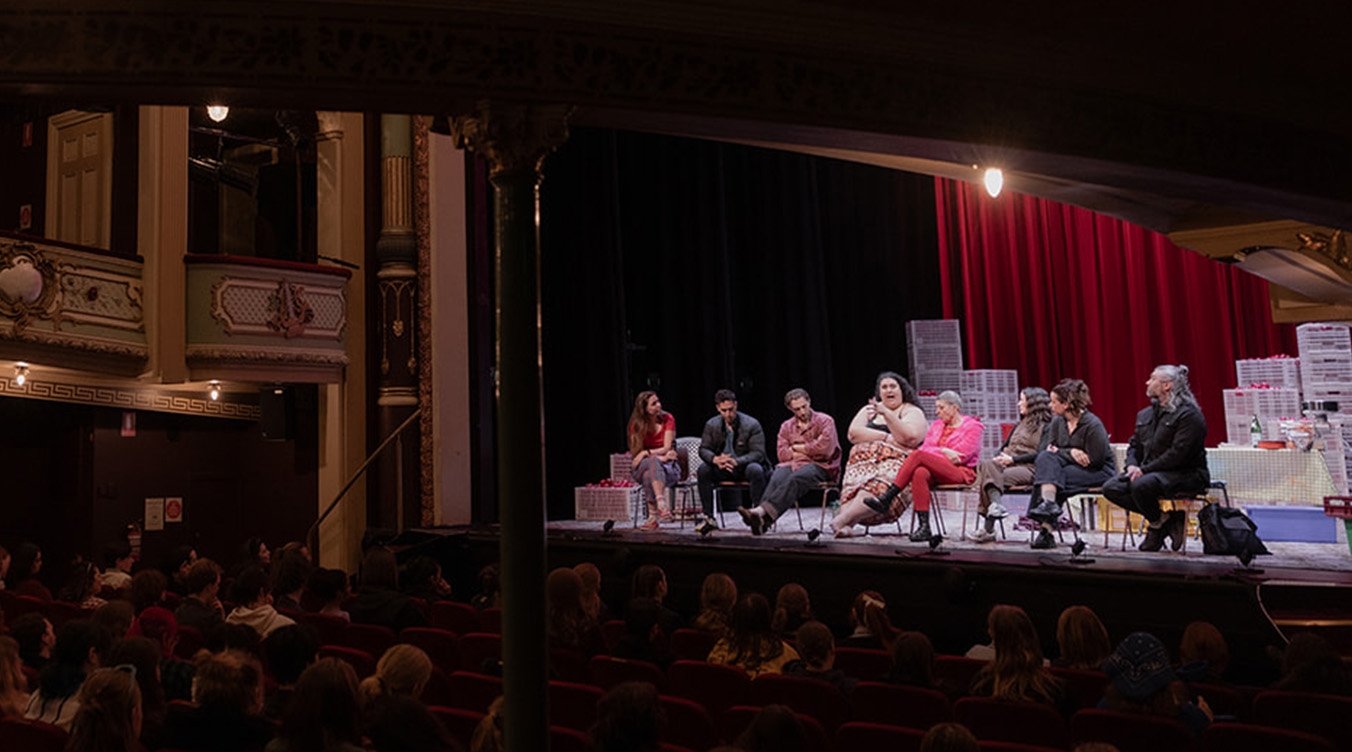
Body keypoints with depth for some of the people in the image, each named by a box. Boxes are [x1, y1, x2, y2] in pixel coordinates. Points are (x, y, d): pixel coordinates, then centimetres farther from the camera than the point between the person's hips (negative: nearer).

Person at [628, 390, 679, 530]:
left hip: (668, 467, -1)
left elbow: (667, 448, -7)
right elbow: (636, 452, -5)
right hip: (642, 468, 1)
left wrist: (647, 453, -21)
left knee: (649, 474, -36)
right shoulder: (636, 424, -2)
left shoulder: (667, 419, -2)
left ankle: (653, 516, -43)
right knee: (653, 461, -37)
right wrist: (660, 456, -18)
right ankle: (662, 504, -46)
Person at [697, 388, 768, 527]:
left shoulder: (752, 424, -12)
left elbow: (758, 453, -15)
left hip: (746, 465, -3)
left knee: (756, 470, -36)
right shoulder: (711, 425, 0)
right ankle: (708, 517, -19)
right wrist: (716, 459, -25)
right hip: (723, 469, 3)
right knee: (703, 469, -24)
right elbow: (703, 449, 0)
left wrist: (736, 462, -32)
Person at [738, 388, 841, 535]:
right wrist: (809, 450, -2)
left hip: (819, 465, -4)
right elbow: (782, 453, 7)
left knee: (795, 479, -37)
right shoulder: (787, 426, 20)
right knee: (776, 479, -32)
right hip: (793, 464, 4)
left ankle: (761, 511, -57)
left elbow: (824, 448, -7)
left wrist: (797, 448, 3)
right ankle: (761, 519, -55)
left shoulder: (825, 421, 8)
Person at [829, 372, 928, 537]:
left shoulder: (913, 412, 13)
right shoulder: (869, 410, 25)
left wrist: (887, 414, -13)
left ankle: (843, 518, -52)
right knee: (853, 482, -31)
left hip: (895, 462, -4)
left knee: (876, 485, -36)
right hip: (864, 460, 4)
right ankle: (846, 526, -50)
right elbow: (853, 433, 8)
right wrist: (886, 437, -1)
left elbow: (909, 438, -7)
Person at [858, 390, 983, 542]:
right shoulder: (936, 425, 24)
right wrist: (943, 451, -8)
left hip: (961, 472, -5)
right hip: (936, 473, 5)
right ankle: (924, 527, -40)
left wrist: (936, 452, -3)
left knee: (918, 455, -28)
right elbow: (925, 448, 10)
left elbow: (960, 456, -6)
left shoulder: (972, 426, 6)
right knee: (919, 473, -35)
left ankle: (887, 498, -31)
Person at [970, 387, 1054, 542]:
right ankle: (995, 504, -49)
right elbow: (1004, 446, 26)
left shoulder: (1046, 427, 7)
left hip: (1028, 468, -6)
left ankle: (988, 528, -41)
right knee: (986, 464, -30)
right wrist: (1001, 456, 3)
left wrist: (1013, 459, -12)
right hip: (1008, 465, 6)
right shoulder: (1020, 425, 31)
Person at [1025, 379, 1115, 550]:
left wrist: (1060, 452, -12)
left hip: (1099, 473, -6)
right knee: (1045, 456, -22)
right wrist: (1070, 452, -17)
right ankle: (1049, 503, -36)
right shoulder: (1057, 422, 4)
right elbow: (1051, 448, 3)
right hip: (1069, 466, 6)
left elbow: (1094, 461, -18)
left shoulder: (1093, 425, -16)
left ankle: (1046, 529, -26)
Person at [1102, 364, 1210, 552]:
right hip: (1152, 472, 8)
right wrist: (1132, 465, -3)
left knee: (1141, 485, -36)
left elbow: (1178, 453, -20)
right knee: (1111, 488, -14)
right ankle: (1166, 519, -7)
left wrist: (1144, 469, -22)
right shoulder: (1145, 415, 16)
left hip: (1186, 475, -8)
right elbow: (1134, 445, 19)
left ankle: (1158, 524, -5)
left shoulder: (1189, 415, -11)